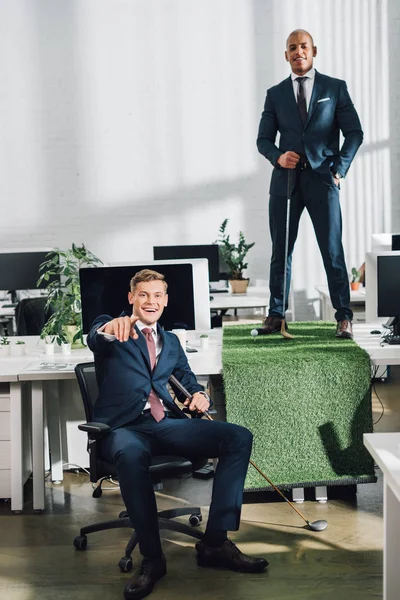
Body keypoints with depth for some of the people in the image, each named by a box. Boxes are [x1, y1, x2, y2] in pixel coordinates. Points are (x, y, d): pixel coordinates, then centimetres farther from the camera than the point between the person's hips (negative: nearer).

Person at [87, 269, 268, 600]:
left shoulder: (171, 340, 26)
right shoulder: (112, 331, 7)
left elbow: (186, 377, 23)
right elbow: (96, 339, -17)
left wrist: (199, 394, -3)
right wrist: (110, 328, -43)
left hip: (168, 423, 5)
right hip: (125, 427, -5)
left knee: (239, 437, -16)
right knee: (130, 454, -41)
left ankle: (215, 541, -16)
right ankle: (152, 557, -26)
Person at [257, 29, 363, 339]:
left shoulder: (335, 88, 8)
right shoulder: (275, 94, 13)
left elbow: (354, 132, 6)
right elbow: (263, 139, 12)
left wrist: (340, 168, -5)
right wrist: (278, 157, -9)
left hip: (322, 178, -2)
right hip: (285, 181, 2)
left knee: (333, 251, -4)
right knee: (281, 252, 5)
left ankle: (344, 317, 3)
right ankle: (276, 315, 14)